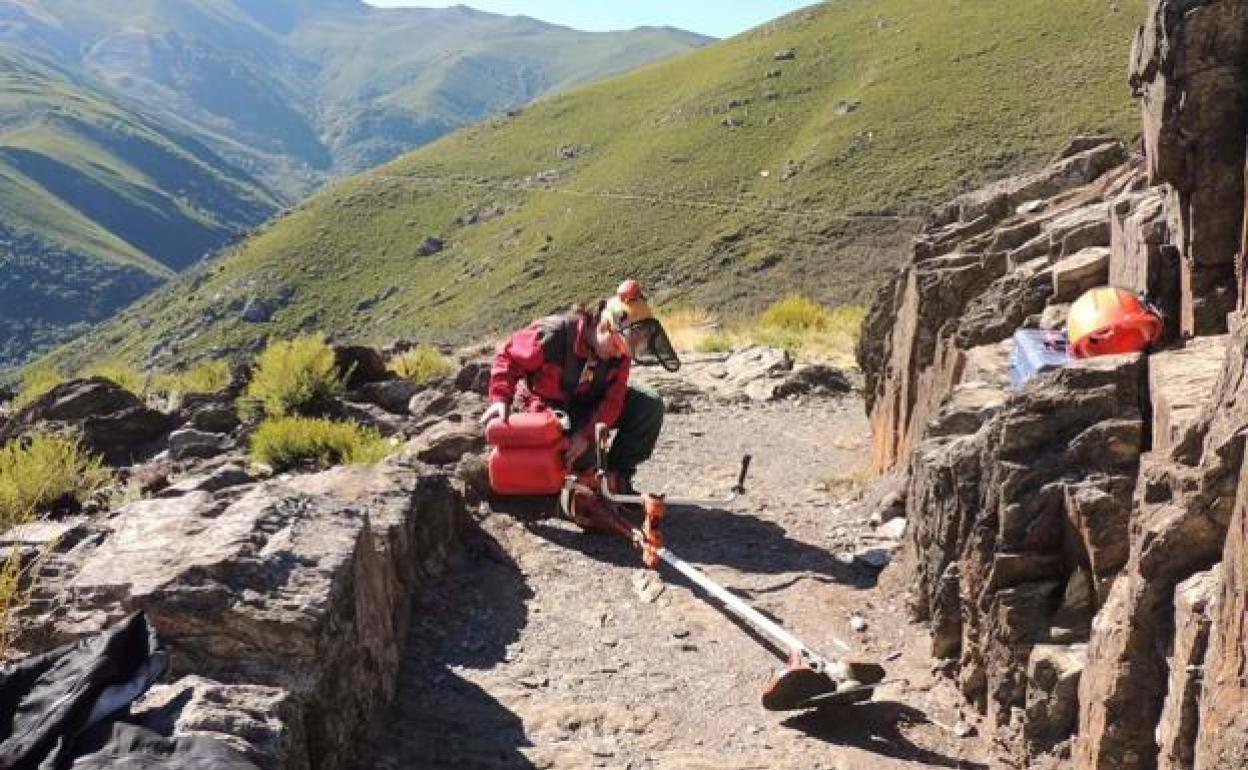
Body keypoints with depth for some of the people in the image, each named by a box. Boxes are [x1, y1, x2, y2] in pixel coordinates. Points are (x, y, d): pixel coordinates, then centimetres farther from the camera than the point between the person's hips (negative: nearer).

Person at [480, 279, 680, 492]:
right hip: (546, 408, -5)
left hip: (588, 406, 5)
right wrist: (501, 399, -31)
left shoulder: (620, 352, -16)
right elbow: (508, 357, -20)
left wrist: (587, 434, -30)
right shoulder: (553, 335, -32)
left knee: (650, 405, -12)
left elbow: (612, 399, -17)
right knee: (582, 458, -32)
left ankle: (616, 474, -3)